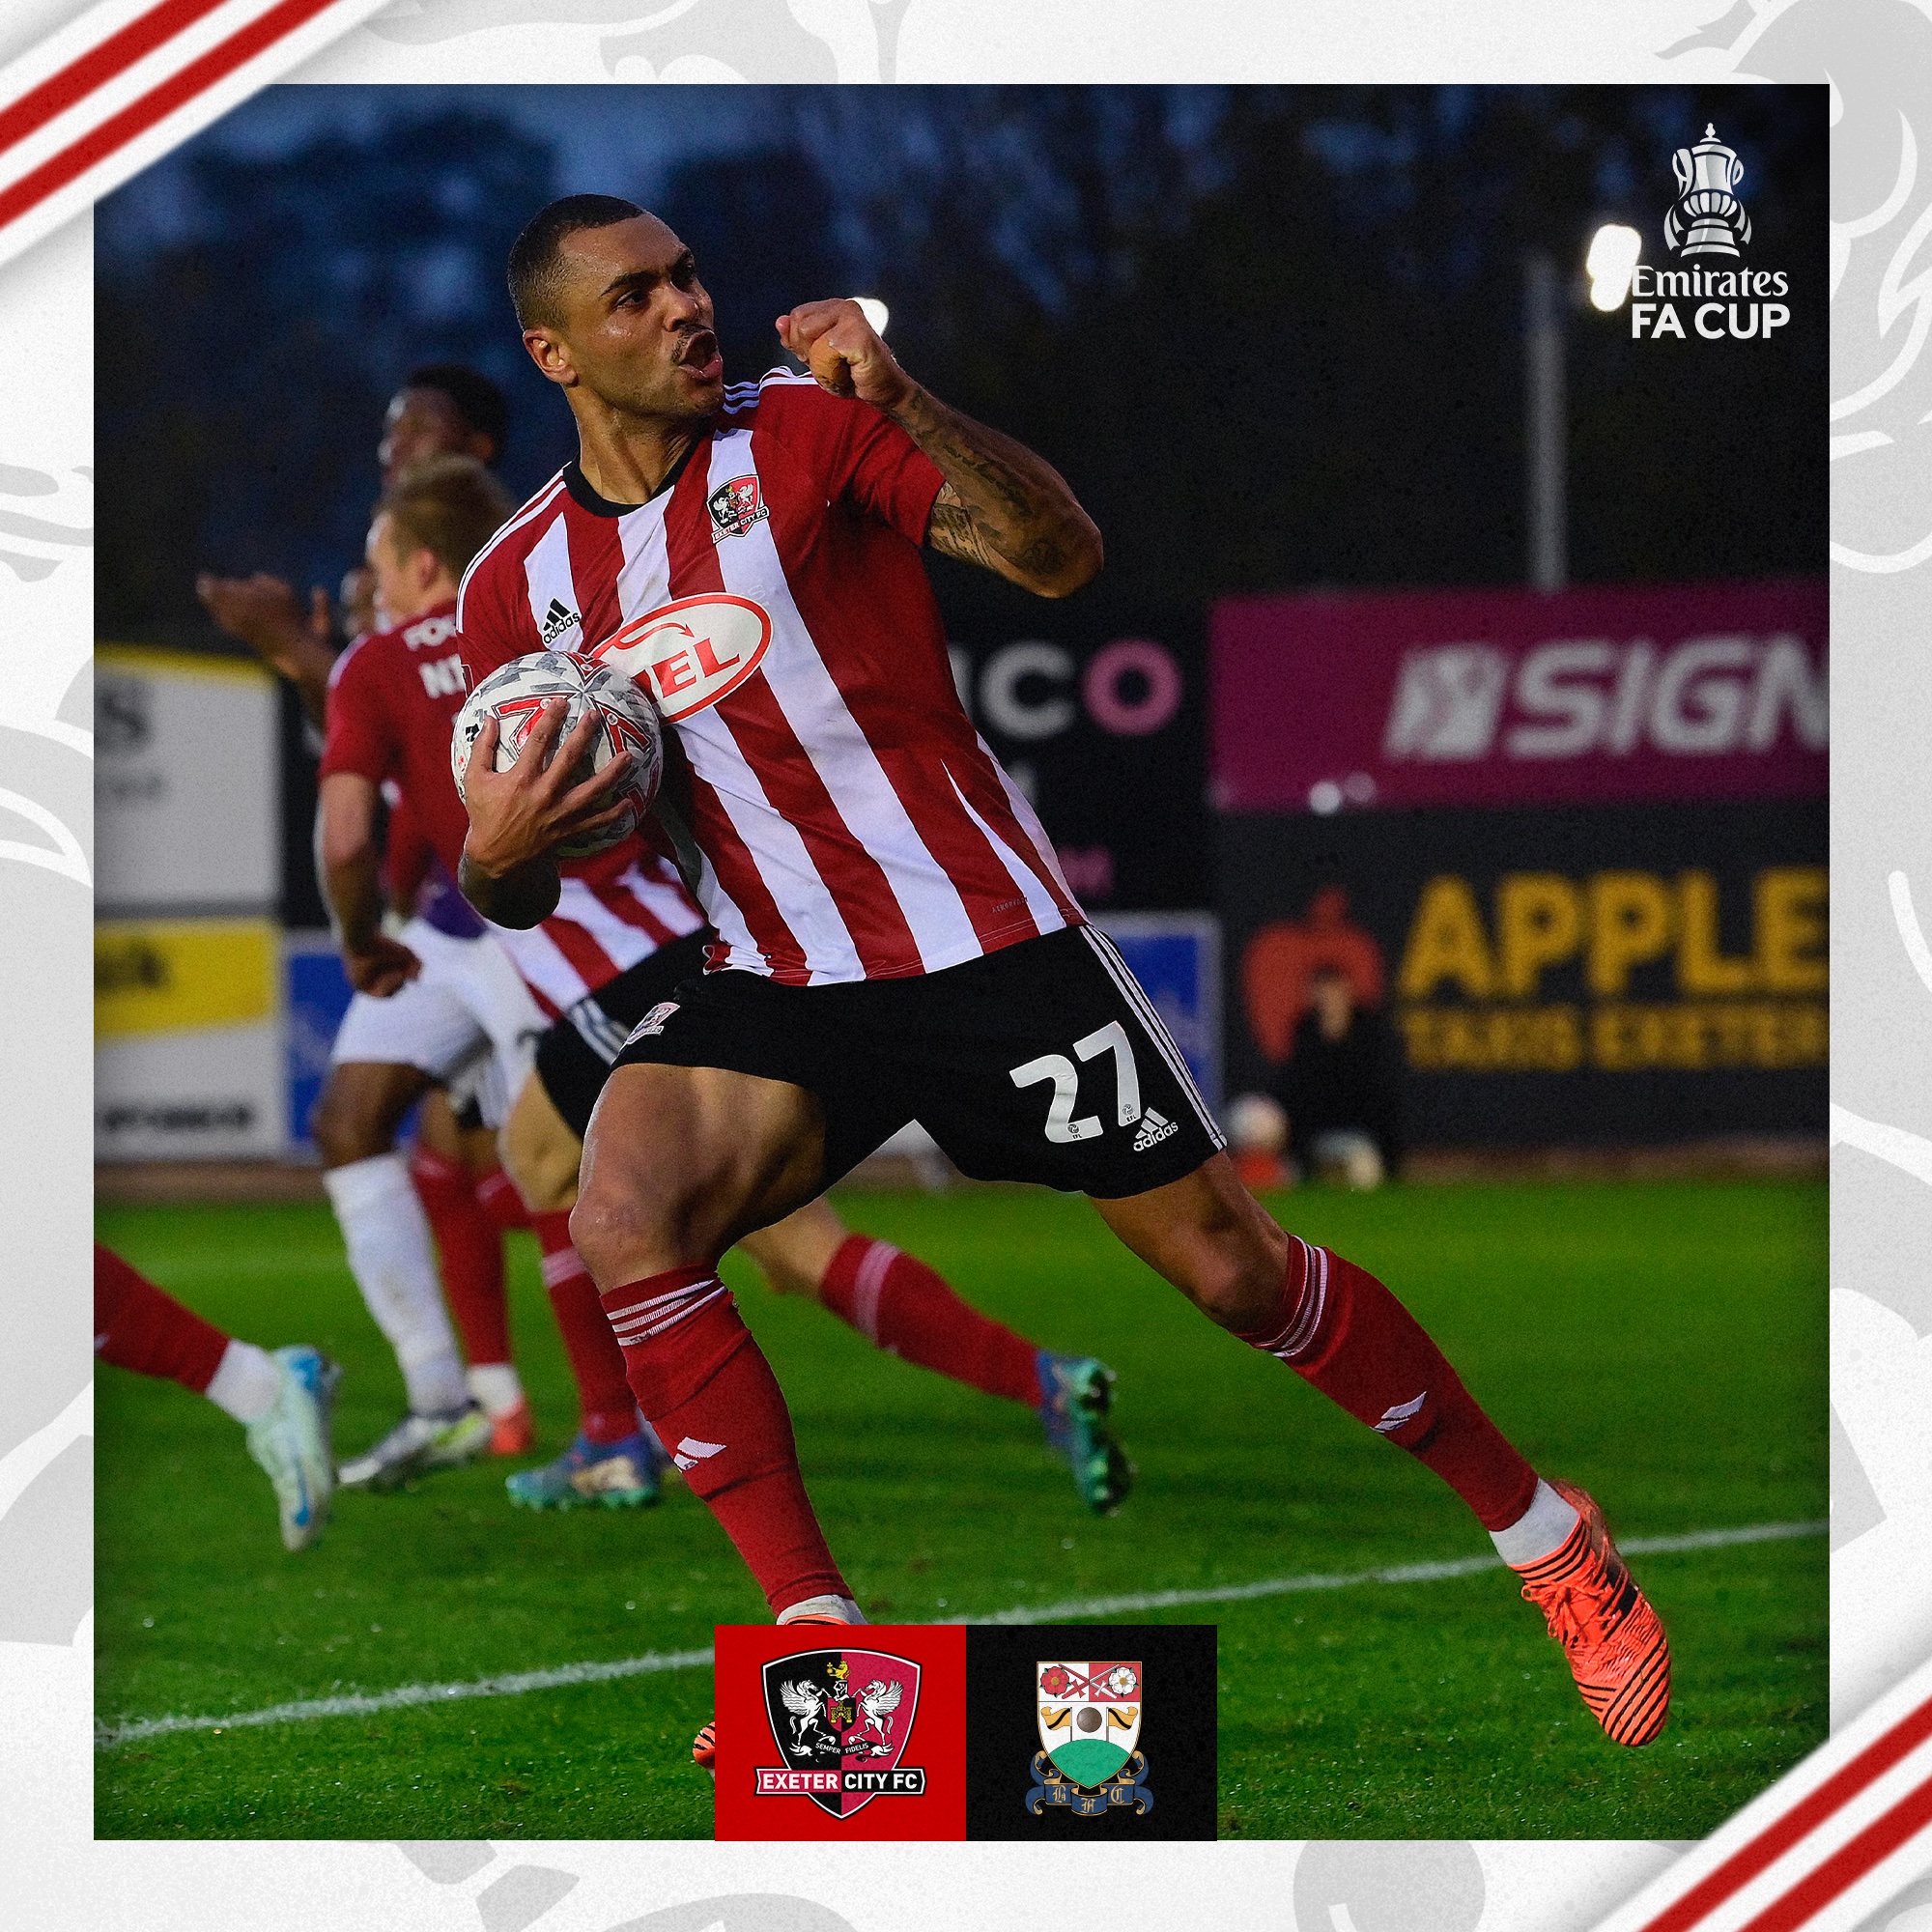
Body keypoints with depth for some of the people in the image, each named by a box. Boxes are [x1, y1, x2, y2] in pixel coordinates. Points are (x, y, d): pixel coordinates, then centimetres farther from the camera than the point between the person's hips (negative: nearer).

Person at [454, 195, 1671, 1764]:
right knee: (622, 1223, -25)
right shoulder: (520, 582, 3)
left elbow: (1061, 555, -18)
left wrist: (898, 401, -30)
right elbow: (516, 891, 11)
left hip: (985, 935, -3)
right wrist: (496, 856, -13)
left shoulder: (805, 430, -7)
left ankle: (1543, 1532, 22)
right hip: (780, 986, 3)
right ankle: (819, 1636, -16)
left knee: (1234, 1271, 1)